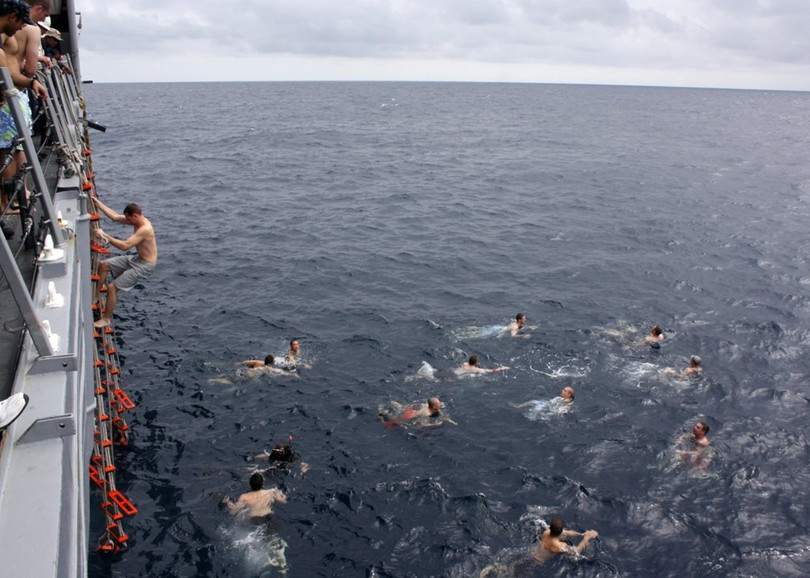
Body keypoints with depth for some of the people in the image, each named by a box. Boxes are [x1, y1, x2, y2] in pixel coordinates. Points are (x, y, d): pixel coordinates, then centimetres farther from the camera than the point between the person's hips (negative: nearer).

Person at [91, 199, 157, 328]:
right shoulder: (136, 221, 0)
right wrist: (97, 202, 8)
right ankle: (95, 296, 28)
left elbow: (125, 246, -33)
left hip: (144, 266, -10)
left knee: (112, 287, -12)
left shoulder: (145, 229, -29)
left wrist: (105, 236, -30)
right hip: (136, 259, 10)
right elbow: (115, 217, 9)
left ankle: (106, 319, 5)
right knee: (103, 265, 14)